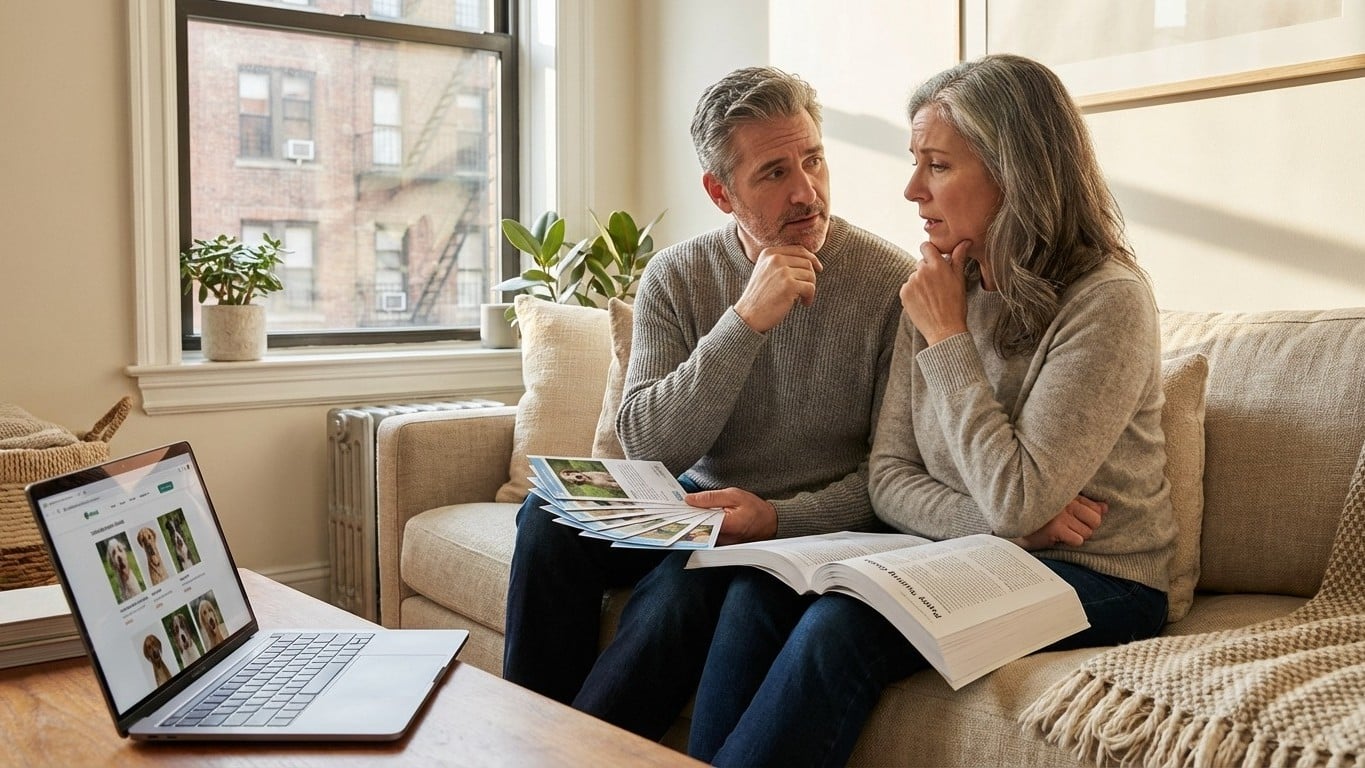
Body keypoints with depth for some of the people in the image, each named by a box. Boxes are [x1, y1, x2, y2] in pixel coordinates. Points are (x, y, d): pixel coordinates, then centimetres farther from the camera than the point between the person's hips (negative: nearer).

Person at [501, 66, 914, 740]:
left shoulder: (890, 282, -11)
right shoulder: (675, 278, -3)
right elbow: (646, 449, -13)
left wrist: (779, 518, -25)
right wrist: (746, 322, -23)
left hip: (812, 529, -3)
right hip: (698, 505, 4)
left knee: (682, 584, -31)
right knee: (550, 516, -20)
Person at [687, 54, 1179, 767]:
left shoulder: (1108, 300, -14)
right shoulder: (941, 288, 5)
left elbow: (1016, 498, -21)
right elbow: (887, 478, 4)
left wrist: (948, 339, -14)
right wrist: (1000, 523, -15)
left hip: (1094, 583, -6)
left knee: (842, 625, -29)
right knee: (757, 592, -19)